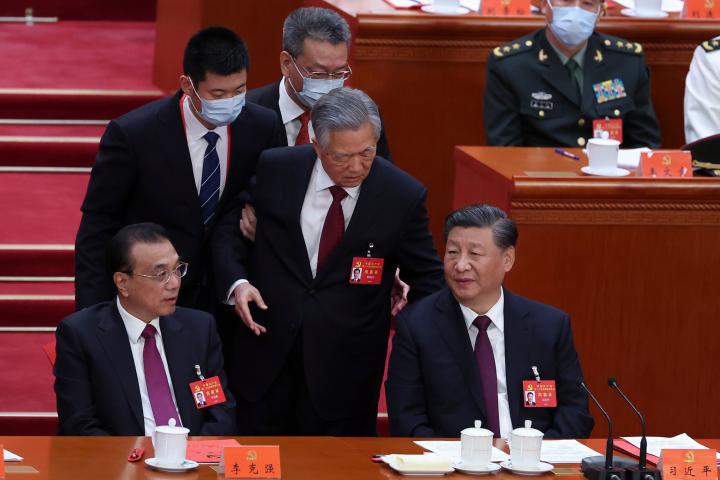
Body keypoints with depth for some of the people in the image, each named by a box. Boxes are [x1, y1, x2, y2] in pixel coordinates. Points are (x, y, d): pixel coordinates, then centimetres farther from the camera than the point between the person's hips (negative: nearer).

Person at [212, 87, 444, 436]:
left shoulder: (403, 195, -7)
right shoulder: (275, 169, -4)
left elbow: (426, 278, 3)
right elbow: (228, 230, 8)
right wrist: (237, 282, -10)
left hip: (346, 368, -1)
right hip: (267, 349, 1)